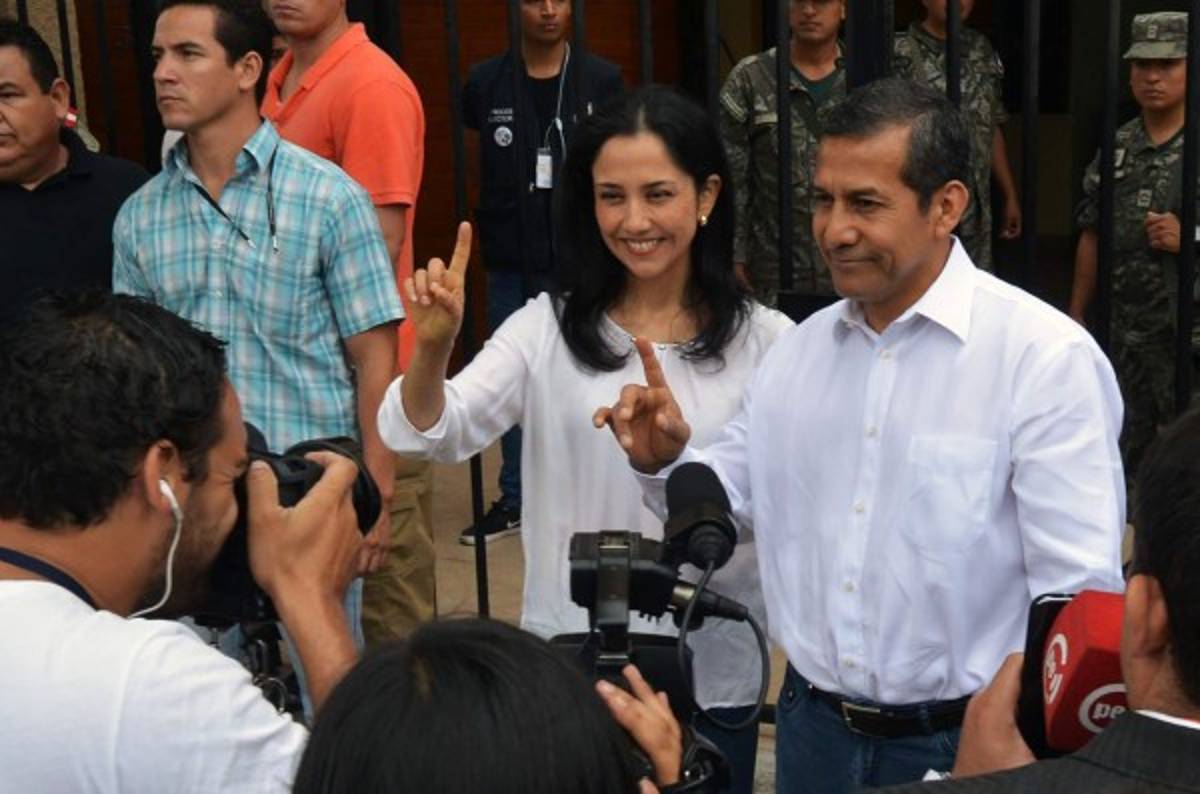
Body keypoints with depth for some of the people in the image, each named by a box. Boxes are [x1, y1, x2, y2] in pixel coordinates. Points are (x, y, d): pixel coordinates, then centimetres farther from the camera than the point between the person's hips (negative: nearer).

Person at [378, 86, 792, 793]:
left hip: (712, 674, -1)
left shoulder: (764, 339, -6)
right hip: (568, 665, 1)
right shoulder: (550, 327, -2)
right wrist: (432, 349, -31)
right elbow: (428, 435, -12)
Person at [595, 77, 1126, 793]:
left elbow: (1080, 596, -17)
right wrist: (666, 462, -9)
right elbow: (727, 500, 10)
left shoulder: (1047, 356, -15)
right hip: (812, 724, 6)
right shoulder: (800, 347, 4)